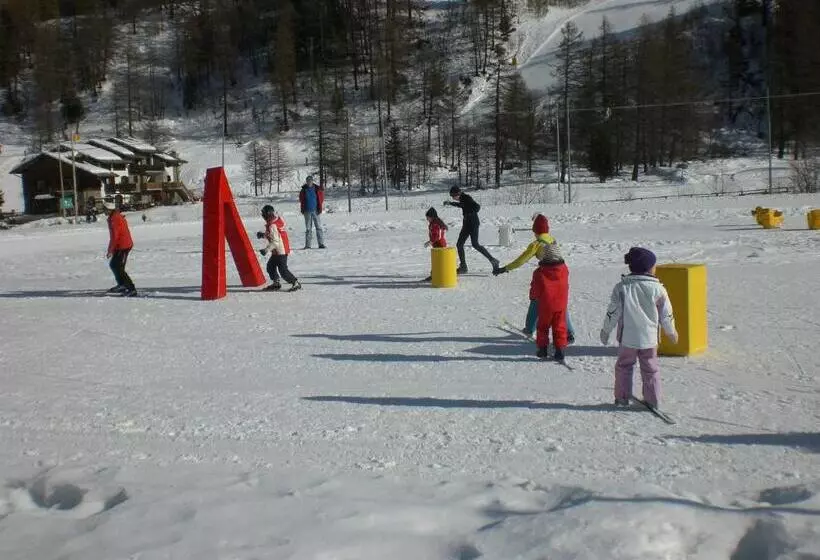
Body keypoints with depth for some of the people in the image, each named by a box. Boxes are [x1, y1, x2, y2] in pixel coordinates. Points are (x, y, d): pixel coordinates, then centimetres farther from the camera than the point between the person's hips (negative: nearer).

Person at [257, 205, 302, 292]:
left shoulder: (272, 225, -21)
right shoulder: (279, 219, 7)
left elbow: (275, 241, -24)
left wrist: (266, 250, -22)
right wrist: (263, 235, 16)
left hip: (280, 251, -10)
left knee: (283, 270, -6)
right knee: (270, 266, 17)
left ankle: (295, 283, -1)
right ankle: (276, 283, 24)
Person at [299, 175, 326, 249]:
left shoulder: (317, 189, 0)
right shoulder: (303, 190, 4)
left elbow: (321, 198, 6)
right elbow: (301, 200, 14)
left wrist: (320, 208, 0)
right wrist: (302, 209, 8)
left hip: (315, 211, -1)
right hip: (307, 212, 1)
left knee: (319, 227, -4)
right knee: (308, 228, 5)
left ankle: (321, 244, -2)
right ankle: (307, 244, 7)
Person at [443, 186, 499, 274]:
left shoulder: (467, 198, -14)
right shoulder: (463, 199, 12)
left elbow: (477, 206, -25)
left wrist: (470, 214, -23)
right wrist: (450, 203, 42)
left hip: (473, 224, -10)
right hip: (467, 224, 10)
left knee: (475, 244, -16)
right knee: (459, 244, 5)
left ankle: (493, 260, -8)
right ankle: (463, 267, 10)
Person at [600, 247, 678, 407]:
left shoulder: (621, 287, -7)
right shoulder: (657, 288, -8)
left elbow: (613, 312, -5)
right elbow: (666, 314, 1)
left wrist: (606, 330, 7)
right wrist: (671, 331, 16)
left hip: (627, 338, 0)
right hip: (649, 337, 0)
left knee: (624, 367, 14)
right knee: (650, 369, 12)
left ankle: (622, 398, 17)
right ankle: (652, 400, 16)